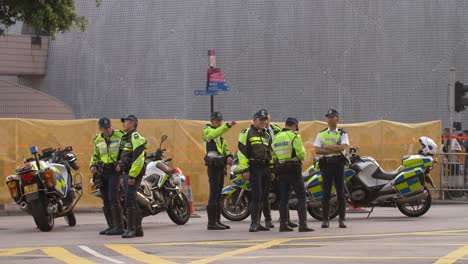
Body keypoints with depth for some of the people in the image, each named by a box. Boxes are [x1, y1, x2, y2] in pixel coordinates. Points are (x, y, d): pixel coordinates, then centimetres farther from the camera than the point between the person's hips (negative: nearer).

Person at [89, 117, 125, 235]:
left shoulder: (120, 136, -5)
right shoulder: (98, 140, 10)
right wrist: (93, 166, 6)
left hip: (115, 170, -6)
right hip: (103, 171, 6)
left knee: (113, 198, -15)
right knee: (105, 200, 7)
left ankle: (119, 227, -12)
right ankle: (111, 226, 16)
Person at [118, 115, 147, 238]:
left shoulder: (135, 137, -12)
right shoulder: (127, 137, 20)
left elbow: (139, 158, -21)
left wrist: (132, 175, -23)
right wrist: (121, 165, 14)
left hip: (134, 173, -10)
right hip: (127, 173, 10)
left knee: (129, 201, -13)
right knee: (132, 201, 12)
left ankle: (131, 229, -13)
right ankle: (138, 228, 16)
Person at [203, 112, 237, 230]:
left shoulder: (220, 135, 23)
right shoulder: (208, 131, -5)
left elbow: (225, 147, 21)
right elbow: (215, 133, -28)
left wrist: (229, 156, -1)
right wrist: (228, 126, -41)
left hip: (221, 166, 9)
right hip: (213, 165, -9)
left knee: (218, 195, 11)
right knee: (214, 194, -12)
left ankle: (217, 221, 16)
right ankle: (211, 223, -14)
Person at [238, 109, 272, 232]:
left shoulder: (267, 135, 20)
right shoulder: (247, 133, -3)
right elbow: (241, 151, -9)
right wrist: (245, 169, -15)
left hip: (265, 168, 7)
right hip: (254, 168, -7)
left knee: (261, 197, 9)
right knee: (256, 195, -14)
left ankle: (257, 223, 14)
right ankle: (253, 224, -15)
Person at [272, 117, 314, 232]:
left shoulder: (276, 138, 11)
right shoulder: (294, 136, -9)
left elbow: (274, 156, 10)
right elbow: (301, 154, -12)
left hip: (280, 171, 6)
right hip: (294, 170, -6)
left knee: (283, 198, 10)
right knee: (301, 197, -4)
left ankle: (283, 224, 8)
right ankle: (303, 224, -12)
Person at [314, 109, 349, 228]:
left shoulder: (342, 134, 5)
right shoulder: (321, 134, 11)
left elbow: (342, 147, -13)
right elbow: (317, 150, -1)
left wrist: (326, 147, -11)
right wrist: (334, 150, -11)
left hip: (339, 164, -1)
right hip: (326, 164, 1)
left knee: (341, 192, -1)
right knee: (326, 193, 0)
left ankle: (342, 219, 4)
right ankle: (325, 220, 3)